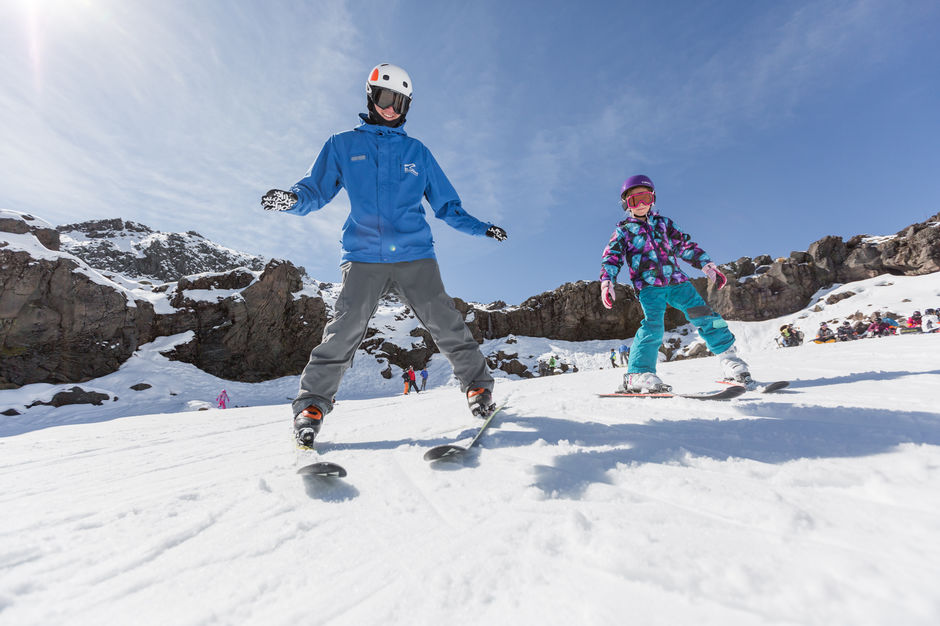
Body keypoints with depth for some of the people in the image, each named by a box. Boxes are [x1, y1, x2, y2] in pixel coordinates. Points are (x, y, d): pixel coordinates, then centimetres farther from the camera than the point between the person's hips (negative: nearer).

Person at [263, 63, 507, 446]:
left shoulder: (417, 151, 20)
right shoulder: (342, 146, 18)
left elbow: (446, 204, 21)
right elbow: (315, 191, 15)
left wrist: (480, 228, 10)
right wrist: (292, 199, -8)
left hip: (415, 256, 1)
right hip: (364, 257, -1)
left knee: (446, 324, -9)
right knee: (345, 331, -13)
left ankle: (478, 386, 4)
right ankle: (312, 404, 1)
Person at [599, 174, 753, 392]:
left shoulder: (663, 222, 23)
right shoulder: (624, 230, 12)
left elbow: (685, 244, 23)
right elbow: (612, 258, 3)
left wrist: (707, 265, 12)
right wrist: (607, 282, -14)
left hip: (676, 280, 4)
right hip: (648, 285, -4)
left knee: (702, 313, -8)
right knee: (653, 323, -22)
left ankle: (729, 358, 3)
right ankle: (638, 374, -22)